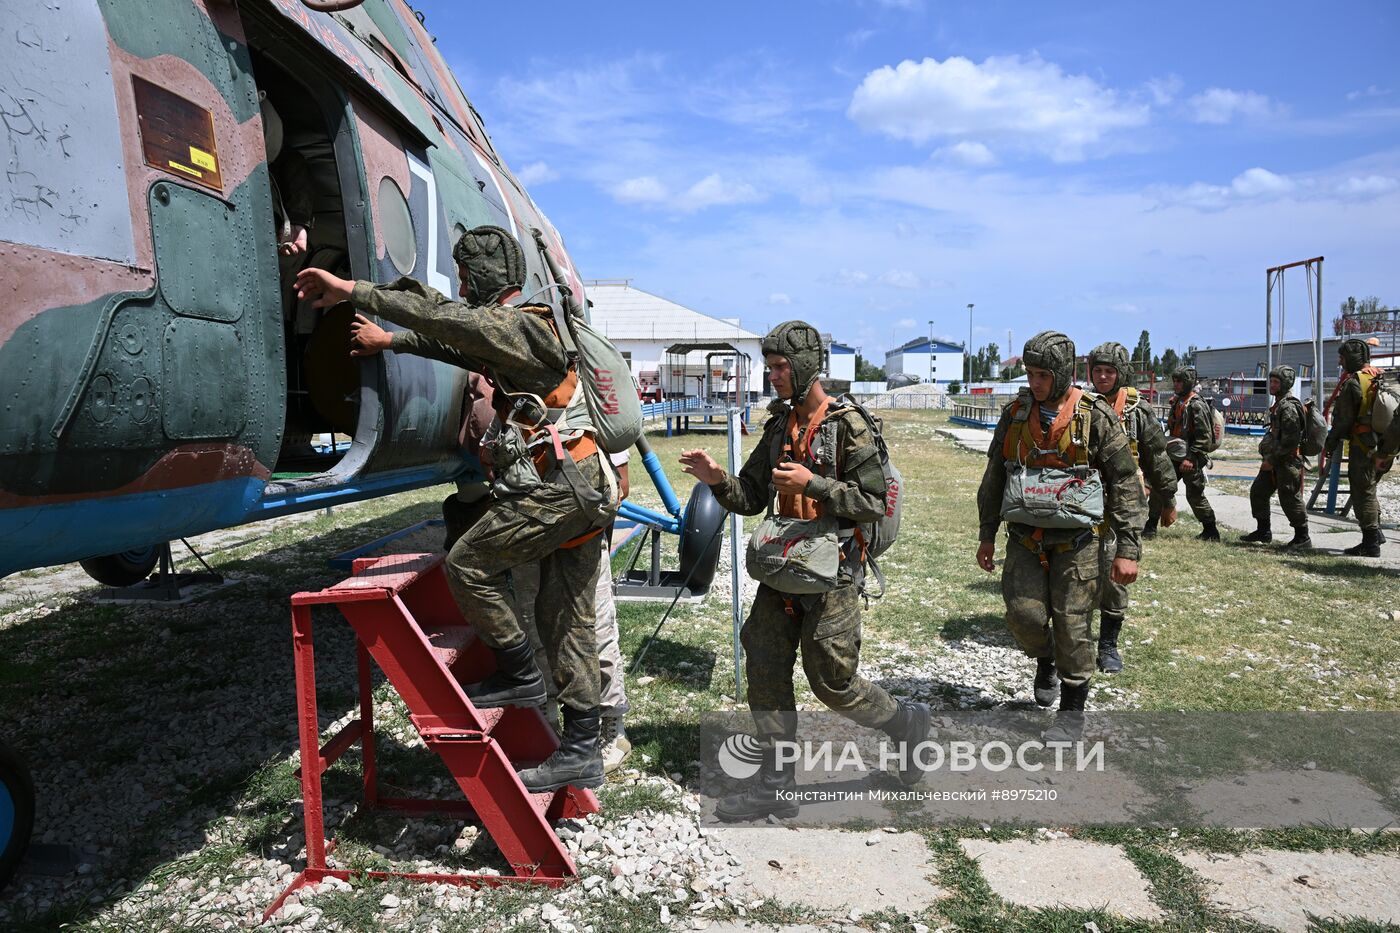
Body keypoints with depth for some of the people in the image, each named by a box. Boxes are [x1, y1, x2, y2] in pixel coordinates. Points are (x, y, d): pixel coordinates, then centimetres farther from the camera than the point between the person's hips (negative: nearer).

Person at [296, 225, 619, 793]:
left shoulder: (512, 326, -9)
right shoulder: (516, 331, 22)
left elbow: (441, 316, -20)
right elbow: (451, 345, 34)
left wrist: (351, 291, -16)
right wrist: (390, 340, 40)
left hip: (555, 488, -10)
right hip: (585, 490, 10)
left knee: (469, 564, 0)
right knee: (566, 619, 10)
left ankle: (520, 676, 11)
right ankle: (581, 752, 14)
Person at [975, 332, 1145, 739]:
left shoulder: (1097, 417, -7)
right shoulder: (1015, 415, 3)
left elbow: (1125, 485, -5)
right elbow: (994, 478, 11)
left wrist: (1127, 548, -9)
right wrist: (987, 535, 11)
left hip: (1075, 539, -3)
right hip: (1025, 537, 3)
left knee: (1072, 625, 1)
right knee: (1023, 614, -4)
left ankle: (1072, 709, 19)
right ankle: (1045, 661, 30)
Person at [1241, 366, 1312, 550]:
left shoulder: (1289, 407, -16)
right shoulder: (1278, 405, 15)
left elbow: (1290, 440, -21)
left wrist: (1272, 459, -17)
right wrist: (1268, 456, 15)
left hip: (1288, 460, -10)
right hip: (1275, 460, 10)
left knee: (1289, 498, -6)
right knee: (1258, 492, 13)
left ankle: (1303, 538, 4)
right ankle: (1263, 532, 23)